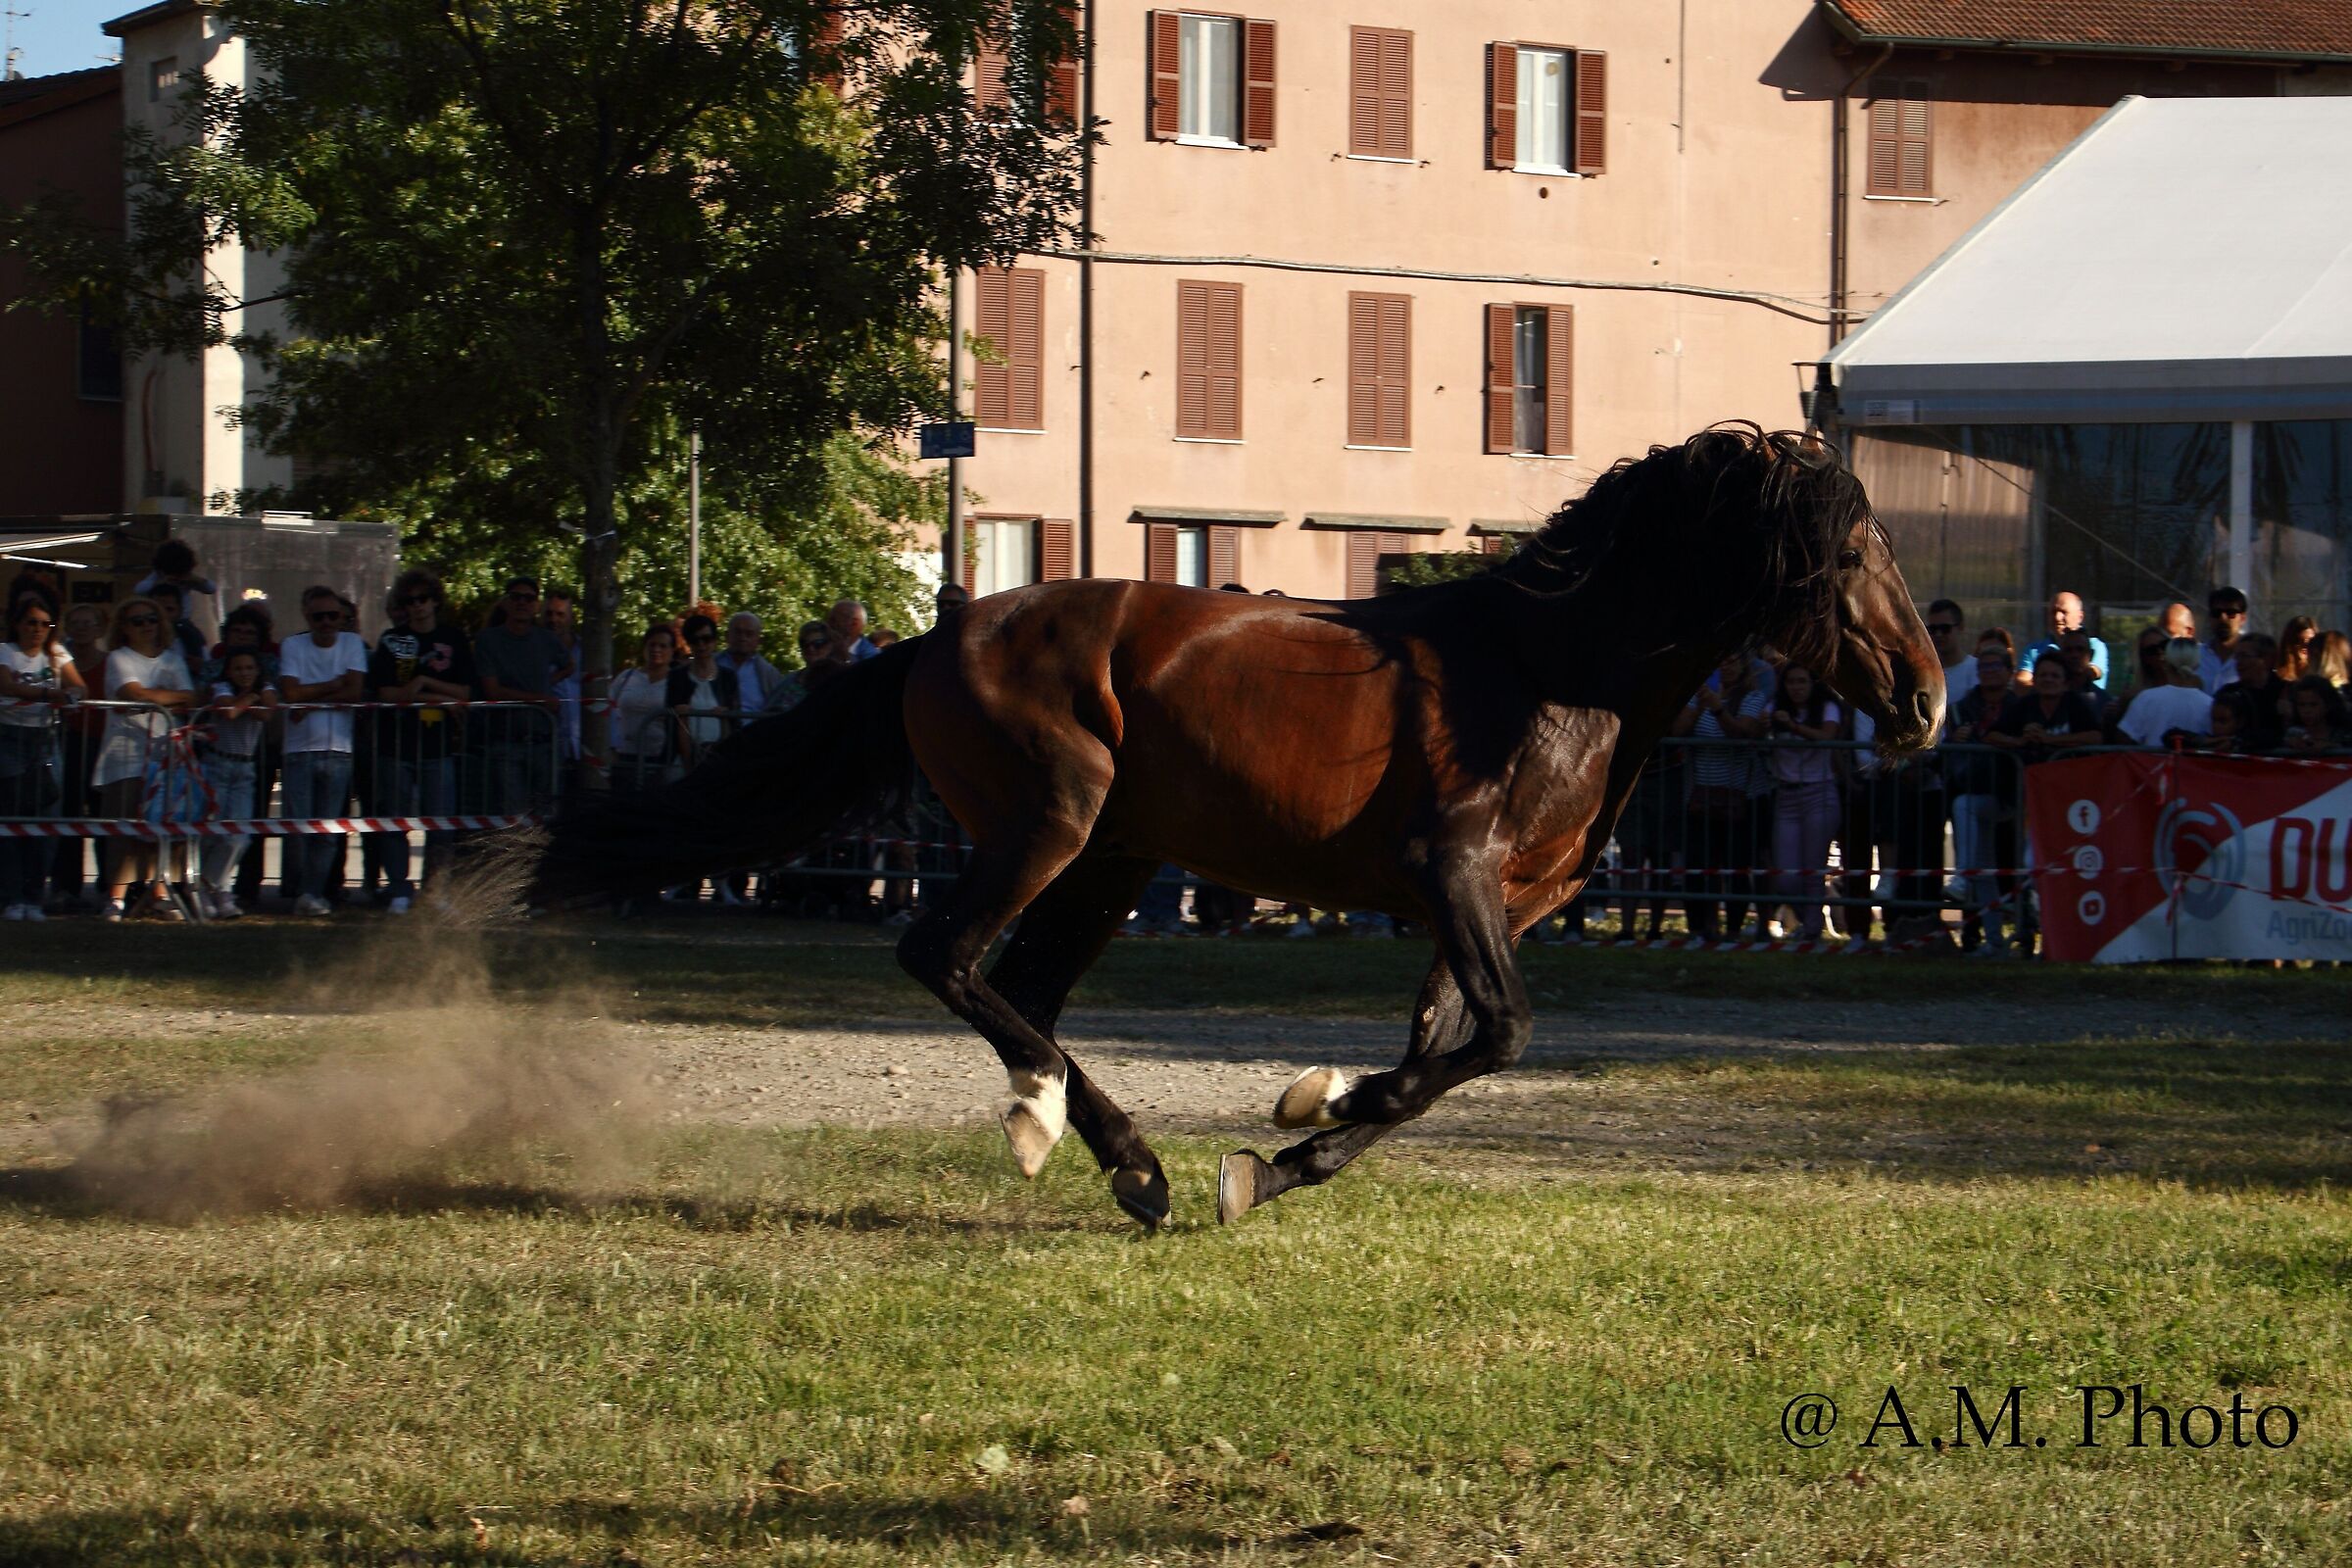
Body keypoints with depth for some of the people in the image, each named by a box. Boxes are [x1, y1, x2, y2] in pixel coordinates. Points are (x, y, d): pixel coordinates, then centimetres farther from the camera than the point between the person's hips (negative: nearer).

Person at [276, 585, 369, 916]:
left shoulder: (352, 644, 9)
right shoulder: (293, 647, 7)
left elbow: (355, 692, -3)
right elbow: (291, 692, -7)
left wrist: (311, 701, -8)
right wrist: (336, 684, -3)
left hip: (339, 749, 1)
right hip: (299, 748, -1)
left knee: (327, 829, -2)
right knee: (297, 824, -7)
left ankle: (312, 892, 3)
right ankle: (298, 888, 6)